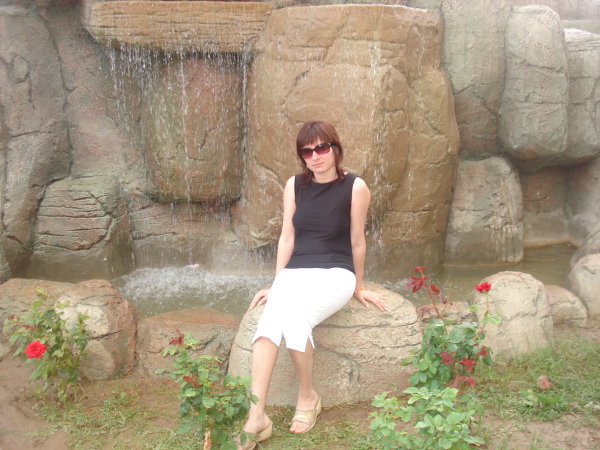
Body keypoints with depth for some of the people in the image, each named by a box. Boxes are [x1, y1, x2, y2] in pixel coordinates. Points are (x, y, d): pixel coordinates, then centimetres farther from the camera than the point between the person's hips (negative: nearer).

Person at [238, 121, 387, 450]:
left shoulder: (355, 187, -6)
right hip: (295, 271, 3)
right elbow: (287, 238, 8)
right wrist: (276, 284, 5)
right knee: (268, 322, -29)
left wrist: (358, 288, 10)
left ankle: (307, 397, -8)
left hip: (336, 273, -3)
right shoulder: (294, 185, 6)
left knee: (294, 319, -33)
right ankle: (256, 416, -33)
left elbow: (357, 242, 1)